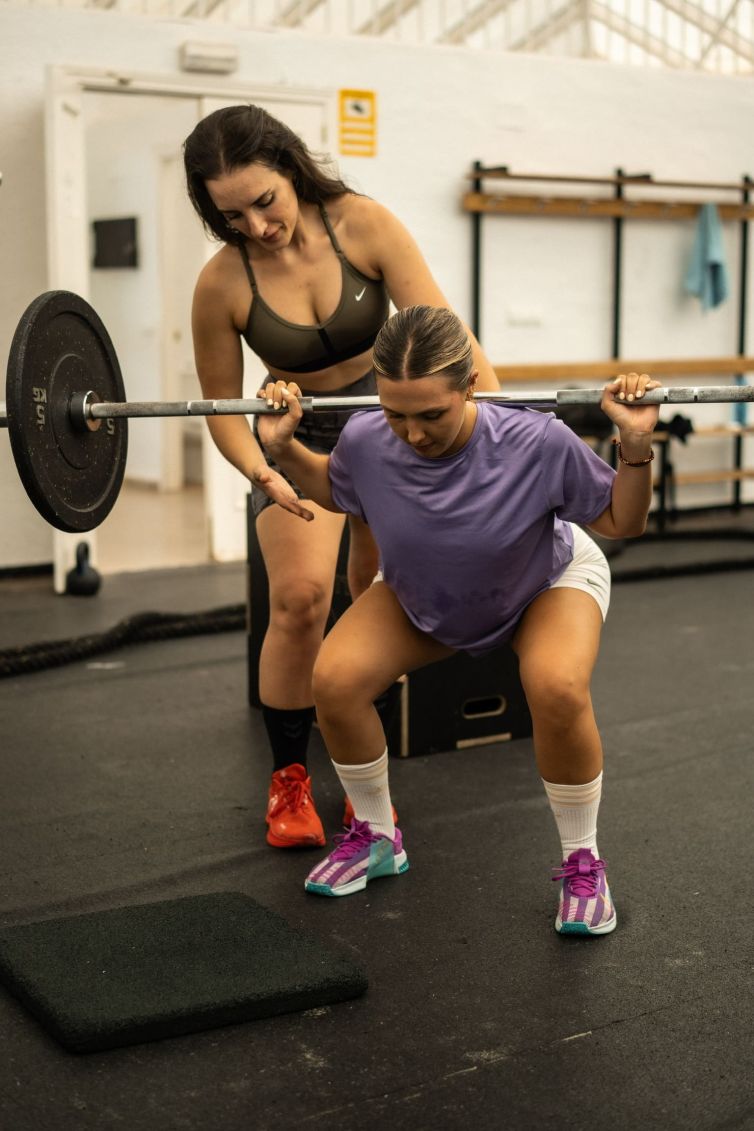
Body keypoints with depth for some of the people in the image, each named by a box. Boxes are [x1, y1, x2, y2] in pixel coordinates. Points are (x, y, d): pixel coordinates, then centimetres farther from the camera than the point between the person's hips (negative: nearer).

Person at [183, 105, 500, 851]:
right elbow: (221, 403, -11)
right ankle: (288, 778, 1)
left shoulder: (364, 226, -23)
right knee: (299, 597, -17)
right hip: (299, 435, -1)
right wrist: (260, 472, -30)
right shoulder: (223, 284, -22)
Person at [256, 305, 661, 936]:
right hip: (421, 594, 3)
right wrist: (283, 448, -18)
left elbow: (622, 522, -20)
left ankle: (582, 862, -8)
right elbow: (332, 491, -2)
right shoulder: (366, 442, -29)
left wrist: (636, 445, -36)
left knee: (558, 689, -33)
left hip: (548, 580, -3)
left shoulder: (537, 443, -37)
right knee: (335, 681, -19)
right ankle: (376, 838, 8)